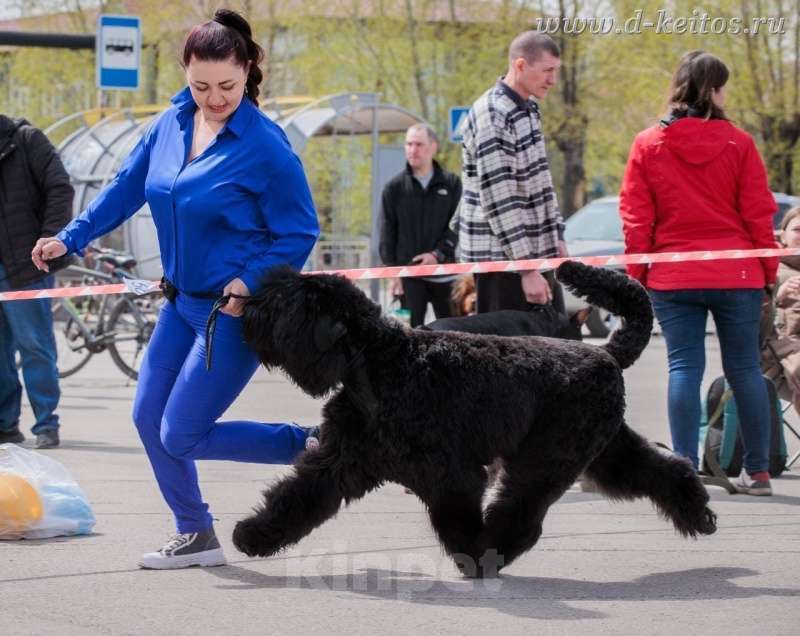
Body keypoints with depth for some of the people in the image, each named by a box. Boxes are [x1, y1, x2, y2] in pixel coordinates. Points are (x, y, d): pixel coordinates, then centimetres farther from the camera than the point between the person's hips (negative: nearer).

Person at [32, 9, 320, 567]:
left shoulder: (266, 145, -20)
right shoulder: (173, 124, 0)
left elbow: (299, 232, -15)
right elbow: (128, 186, 13)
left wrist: (251, 283, -24)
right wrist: (72, 238, 10)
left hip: (238, 309, -8)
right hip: (182, 300, 8)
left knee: (181, 436, -8)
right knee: (149, 418, 11)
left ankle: (309, 446, 6)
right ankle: (196, 537, 26)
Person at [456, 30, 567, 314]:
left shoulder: (529, 109, 13)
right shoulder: (491, 115, -17)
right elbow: (499, 199, -21)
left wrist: (557, 237, 17)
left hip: (538, 251, 9)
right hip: (501, 258, -9)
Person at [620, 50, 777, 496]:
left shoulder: (647, 146, 1)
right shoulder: (738, 143, -3)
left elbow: (635, 219, 1)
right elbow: (758, 214, -1)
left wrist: (637, 275, 7)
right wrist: (768, 273, 7)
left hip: (672, 278, 1)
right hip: (736, 275, -1)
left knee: (684, 368, 2)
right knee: (744, 368, 7)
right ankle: (758, 472, 12)